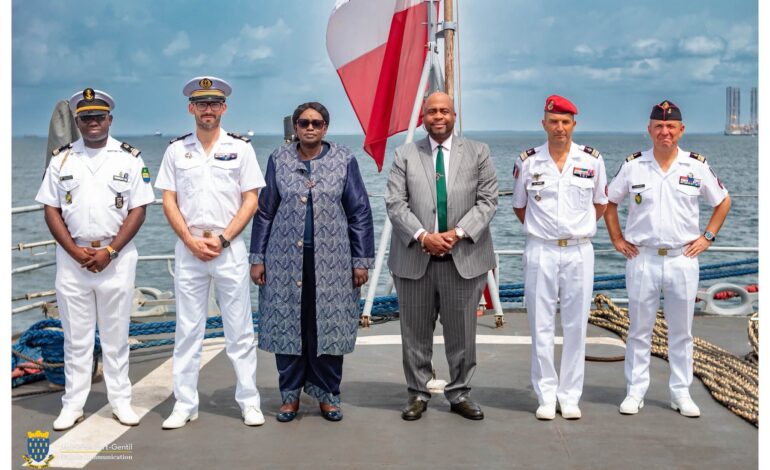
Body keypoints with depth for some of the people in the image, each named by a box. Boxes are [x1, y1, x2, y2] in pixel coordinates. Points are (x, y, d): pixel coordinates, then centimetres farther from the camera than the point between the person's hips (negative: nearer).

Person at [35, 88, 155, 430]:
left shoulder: (129, 158, 3)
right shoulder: (62, 158, 8)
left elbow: (138, 210, -2)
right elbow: (51, 210, 5)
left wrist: (110, 251, -11)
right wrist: (75, 251, -8)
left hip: (116, 258, -1)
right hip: (72, 257, 2)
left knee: (116, 335, 6)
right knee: (75, 335, 6)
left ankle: (121, 401, 15)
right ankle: (73, 405, 15)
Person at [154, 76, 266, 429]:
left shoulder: (241, 147, 4)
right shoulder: (176, 149, 9)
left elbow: (250, 200, 1)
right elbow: (169, 201, 6)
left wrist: (222, 238, -10)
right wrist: (192, 241, -7)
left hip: (230, 248, -1)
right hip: (188, 248, 2)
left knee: (240, 329, 2)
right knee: (187, 329, 5)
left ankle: (249, 401, 11)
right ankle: (185, 404, 13)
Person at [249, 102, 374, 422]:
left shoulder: (344, 161, 3)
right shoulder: (278, 161, 6)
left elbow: (360, 213, 3)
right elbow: (264, 212, 8)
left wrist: (362, 260, -1)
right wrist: (257, 258, 4)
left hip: (331, 261, -1)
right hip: (286, 260, 1)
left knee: (329, 326, 3)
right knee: (288, 324, 4)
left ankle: (327, 394, 18)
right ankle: (290, 394, 18)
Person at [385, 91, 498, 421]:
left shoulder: (477, 153, 7)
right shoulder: (405, 155, 6)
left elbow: (487, 201, 1)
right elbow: (395, 204, -1)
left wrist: (458, 233, -13)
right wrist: (422, 236, -15)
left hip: (464, 259, 0)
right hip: (415, 258, 0)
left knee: (462, 332, 6)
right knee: (416, 332, 7)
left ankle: (459, 394, 20)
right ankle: (417, 394, 20)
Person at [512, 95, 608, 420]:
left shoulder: (591, 159, 3)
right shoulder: (527, 161, 1)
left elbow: (601, 203, 16)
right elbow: (519, 206, 14)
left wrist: (580, 228, 8)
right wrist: (539, 229, 7)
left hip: (579, 251, 1)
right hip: (540, 251, 0)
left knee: (576, 325, 5)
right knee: (541, 326, 2)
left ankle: (570, 397, 15)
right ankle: (546, 396, 11)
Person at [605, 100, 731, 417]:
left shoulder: (697, 166, 2)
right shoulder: (632, 166, 1)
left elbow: (722, 202, 14)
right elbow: (609, 202, 12)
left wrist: (707, 237, 5)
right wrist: (617, 239, 5)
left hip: (683, 259, 1)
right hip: (642, 259, 0)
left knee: (681, 331, 8)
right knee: (639, 329, 6)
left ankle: (681, 393, 19)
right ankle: (635, 391, 15)